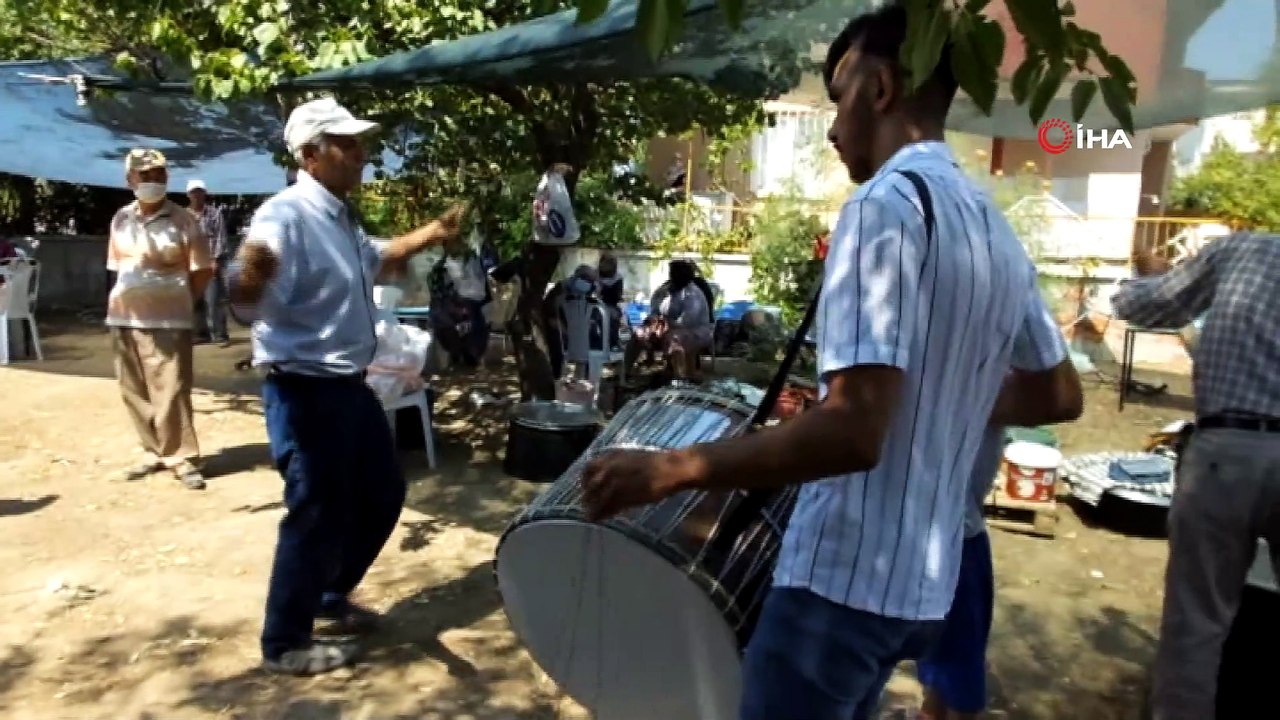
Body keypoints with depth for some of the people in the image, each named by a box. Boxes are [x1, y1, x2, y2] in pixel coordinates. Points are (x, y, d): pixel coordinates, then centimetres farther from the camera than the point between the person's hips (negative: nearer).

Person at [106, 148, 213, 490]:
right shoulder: (121, 219, 8)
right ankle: (154, 452, 23)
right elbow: (117, 265, 18)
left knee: (171, 391, -5)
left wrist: (180, 303, -1)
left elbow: (202, 270, -4)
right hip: (124, 319, 6)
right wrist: (120, 298, 8)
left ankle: (182, 457, 4)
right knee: (134, 392, 11)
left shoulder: (183, 220, -6)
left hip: (167, 320, -5)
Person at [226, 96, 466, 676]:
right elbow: (244, 293, -35)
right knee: (316, 514, 0)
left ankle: (329, 599, 39)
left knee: (381, 495, 19)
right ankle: (284, 643, 20)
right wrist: (250, 274, -57)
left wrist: (432, 234, 31)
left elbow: (375, 257, 31)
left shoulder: (340, 218, 10)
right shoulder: (286, 215, -21)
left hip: (349, 385, 10)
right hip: (304, 390, -10)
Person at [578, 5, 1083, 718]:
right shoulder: (998, 231, 8)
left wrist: (667, 470, -21)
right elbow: (1061, 395, 18)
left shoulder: (887, 203, -18)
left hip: (843, 580, -8)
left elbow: (853, 431, -27)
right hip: (923, 584, 8)